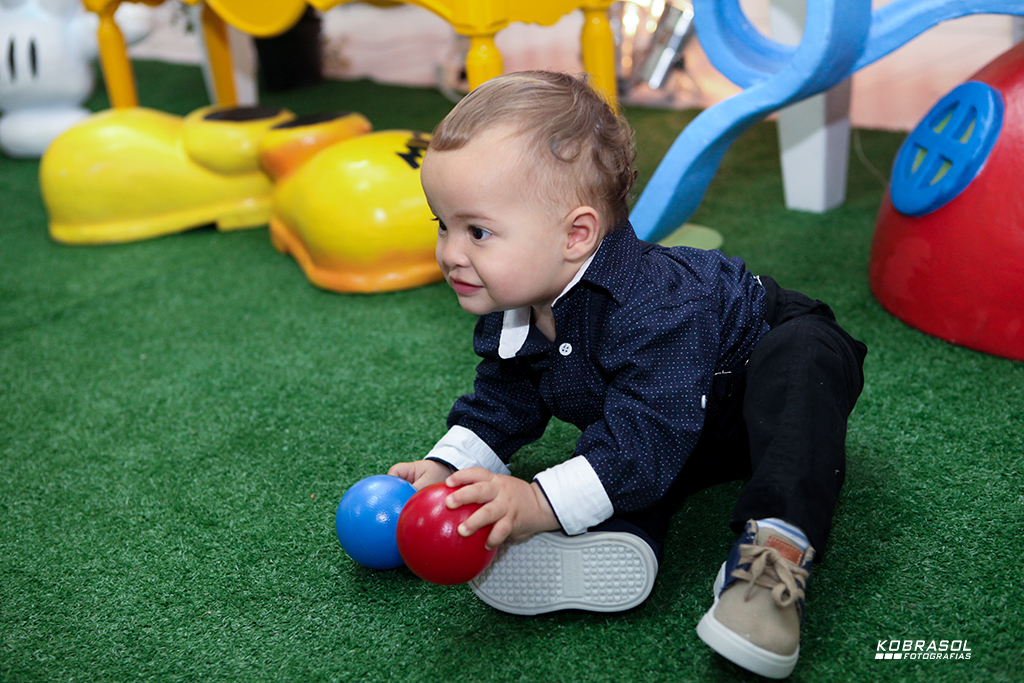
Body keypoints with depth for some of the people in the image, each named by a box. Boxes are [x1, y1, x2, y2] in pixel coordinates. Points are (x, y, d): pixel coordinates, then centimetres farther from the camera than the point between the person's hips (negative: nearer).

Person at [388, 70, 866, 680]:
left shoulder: (652, 309, -42)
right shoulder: (509, 313, -13)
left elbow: (647, 437, -44)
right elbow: (503, 401, 3)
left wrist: (543, 503, -47)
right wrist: (447, 466, -11)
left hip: (773, 353, -7)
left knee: (805, 360, -39)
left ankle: (778, 548, -47)